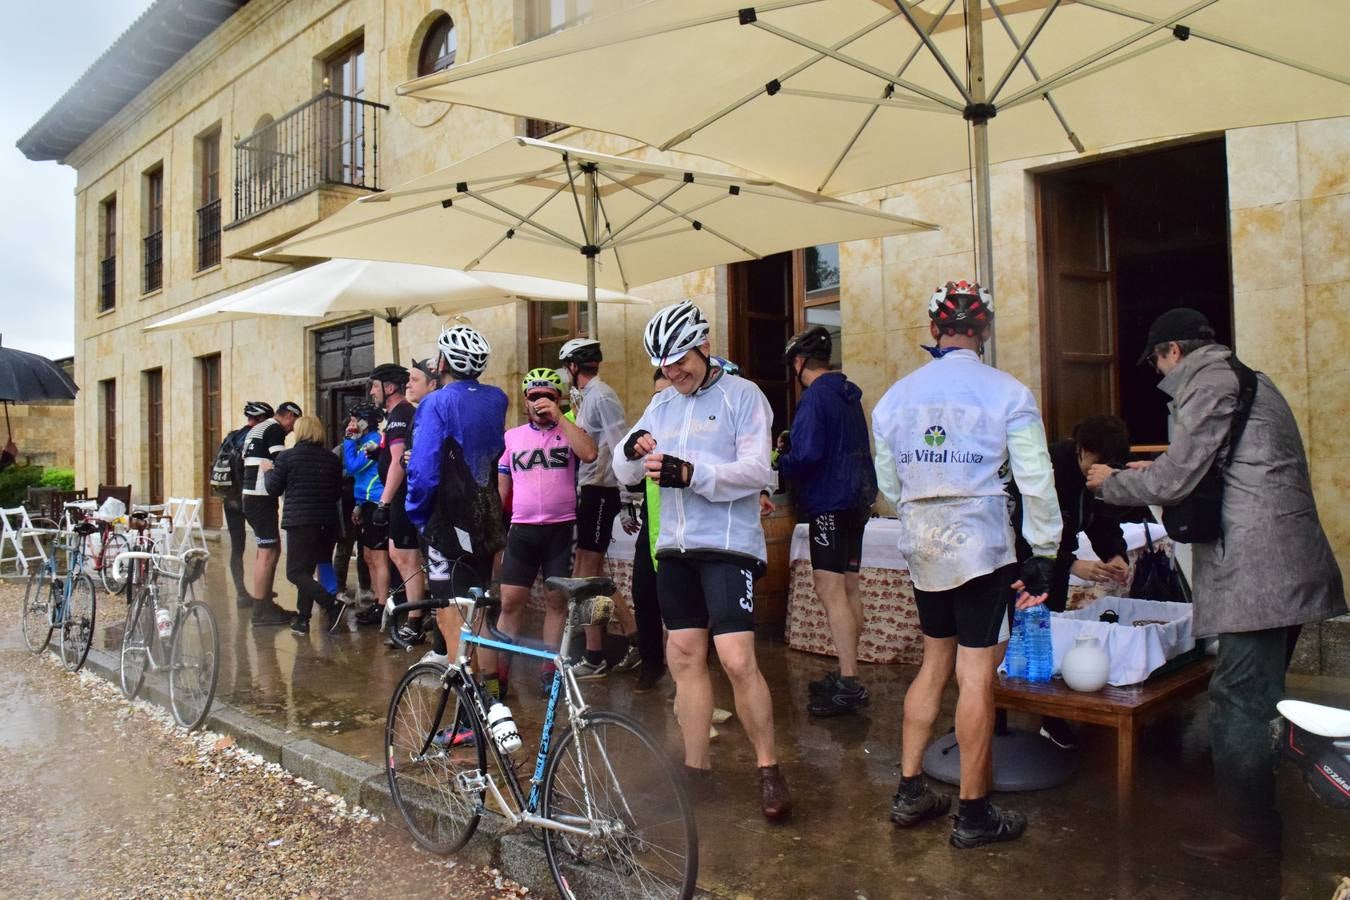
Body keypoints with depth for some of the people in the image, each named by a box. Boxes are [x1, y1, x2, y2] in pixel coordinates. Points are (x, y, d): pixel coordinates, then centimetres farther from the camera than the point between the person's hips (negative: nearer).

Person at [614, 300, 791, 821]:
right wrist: (632, 450, -14)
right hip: (675, 547, 6)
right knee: (684, 658, 10)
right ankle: (695, 766, 23)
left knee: (737, 661, -11)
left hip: (728, 545, -6)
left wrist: (690, 474, -27)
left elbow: (756, 470, -16)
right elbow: (624, 473, 9)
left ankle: (769, 769, 7)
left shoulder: (742, 396, -5)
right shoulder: (661, 405, 13)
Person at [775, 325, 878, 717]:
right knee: (848, 588, 14)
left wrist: (781, 462, -4)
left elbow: (807, 455, -23)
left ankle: (848, 685, -11)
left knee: (830, 590, -10)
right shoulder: (848, 394, 15)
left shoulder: (815, 397, -14)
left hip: (829, 504, -10)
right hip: (856, 501, 10)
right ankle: (847, 674, 25)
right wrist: (792, 445, 17)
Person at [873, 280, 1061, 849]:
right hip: (983, 547, -5)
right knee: (976, 676, 2)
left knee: (935, 662, 18)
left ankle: (910, 792, 23)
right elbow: (1036, 484, -7)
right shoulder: (1007, 393, -7)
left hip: (922, 547, 5)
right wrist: (1043, 556, 0)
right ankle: (974, 816, 13)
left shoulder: (895, 397, 5)